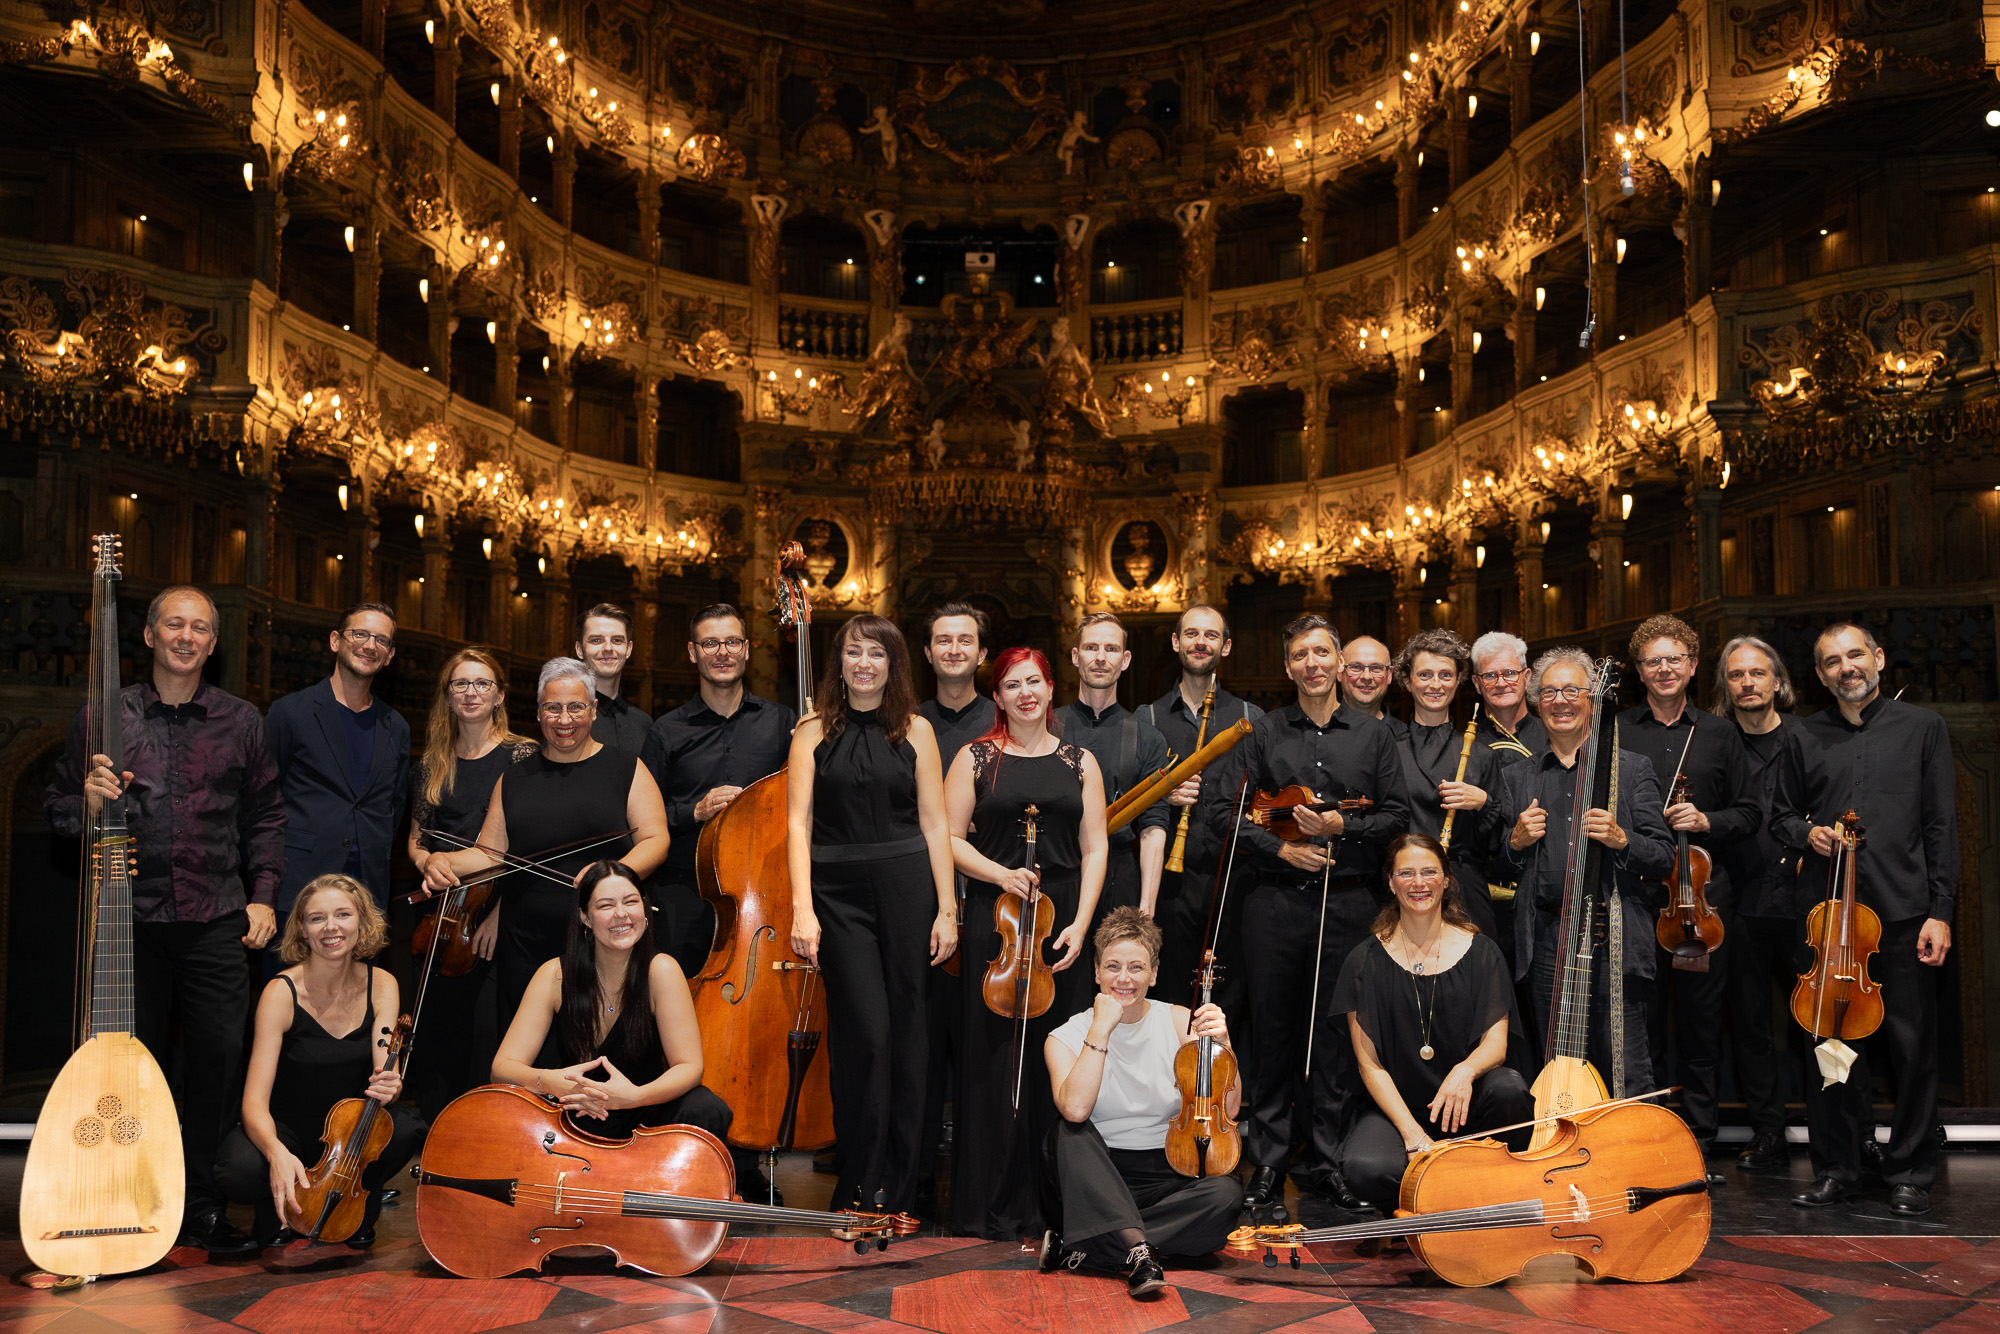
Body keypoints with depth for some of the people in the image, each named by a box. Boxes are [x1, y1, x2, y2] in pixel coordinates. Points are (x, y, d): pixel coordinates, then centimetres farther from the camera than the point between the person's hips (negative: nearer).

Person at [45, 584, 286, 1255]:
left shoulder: (242, 721, 8)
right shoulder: (105, 718, 5)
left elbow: (265, 814, 13)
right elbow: (58, 809, 10)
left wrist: (263, 894, 5)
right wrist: (89, 803, -12)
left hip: (217, 922, 1)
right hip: (132, 918, -1)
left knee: (218, 1058, 0)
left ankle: (199, 1205, 15)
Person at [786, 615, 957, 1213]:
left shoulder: (915, 730, 9)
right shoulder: (814, 731, 6)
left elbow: (934, 824, 6)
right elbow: (798, 823, 0)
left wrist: (946, 909, 0)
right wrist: (802, 908, -11)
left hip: (906, 885, 1)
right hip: (838, 892, -1)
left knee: (906, 1027, 3)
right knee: (866, 1028, -9)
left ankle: (900, 1181, 16)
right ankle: (863, 1182, 6)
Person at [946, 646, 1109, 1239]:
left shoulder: (1079, 761, 11)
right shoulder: (977, 758, 7)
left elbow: (1094, 848, 7)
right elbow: (951, 838, 3)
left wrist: (1081, 923, -4)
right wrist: (1001, 874, -13)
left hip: (1062, 921, 2)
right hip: (993, 918, -1)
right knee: (994, 1055, -2)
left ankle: (1049, 1199, 11)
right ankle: (993, 1202, 8)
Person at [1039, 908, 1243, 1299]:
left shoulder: (1180, 1023, 4)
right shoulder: (1065, 1039, -2)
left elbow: (1228, 1109, -2)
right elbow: (1075, 1108, -24)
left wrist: (1222, 1045, -17)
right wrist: (1101, 1028, -21)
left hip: (1171, 1177, 2)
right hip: (1098, 1181, -2)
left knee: (1226, 1193, -28)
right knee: (1069, 1133, -30)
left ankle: (1081, 1248, -23)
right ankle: (1137, 1248, -37)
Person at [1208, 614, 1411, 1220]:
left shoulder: (1373, 733, 10)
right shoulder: (1263, 733, 8)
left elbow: (1397, 814, 5)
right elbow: (1227, 810, 4)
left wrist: (1340, 826, -9)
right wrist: (1280, 848, -8)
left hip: (1348, 902, 1)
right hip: (1275, 902, 0)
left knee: (1337, 1034, 4)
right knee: (1273, 1032, 2)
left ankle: (1324, 1159, 17)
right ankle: (1266, 1169, 10)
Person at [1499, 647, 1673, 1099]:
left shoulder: (1631, 769, 9)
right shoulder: (1517, 778, 16)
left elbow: (1663, 855, 4)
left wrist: (1621, 839, -14)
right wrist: (1516, 840, -2)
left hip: (1613, 938, -2)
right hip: (1545, 939, 3)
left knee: (1625, 1072, -5)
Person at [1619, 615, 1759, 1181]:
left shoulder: (1719, 735, 11)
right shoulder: (1615, 732, 7)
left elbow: (1747, 814, 11)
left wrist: (1705, 821, -6)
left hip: (1703, 896, 1)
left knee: (1702, 1026, 5)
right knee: (1640, 1025, 0)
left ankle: (1699, 1148, 15)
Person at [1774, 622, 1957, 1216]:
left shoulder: (1921, 726, 6)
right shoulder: (1806, 738, 11)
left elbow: (1941, 826, 3)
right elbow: (1781, 812, 22)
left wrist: (1940, 911, -4)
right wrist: (1805, 832, -2)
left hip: (1902, 911, -2)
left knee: (1912, 1045, 1)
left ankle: (1909, 1173, 14)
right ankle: (1835, 1169, 15)